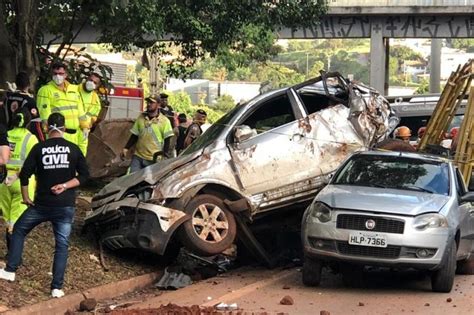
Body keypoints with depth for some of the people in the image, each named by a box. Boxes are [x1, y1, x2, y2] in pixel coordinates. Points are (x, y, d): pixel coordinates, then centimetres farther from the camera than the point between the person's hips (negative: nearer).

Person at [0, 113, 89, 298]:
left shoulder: (39, 148, -3)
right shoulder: (73, 149, 0)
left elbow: (24, 174, -6)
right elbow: (84, 175, -5)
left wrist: (25, 197, 5)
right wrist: (65, 185, -8)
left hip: (41, 204, 0)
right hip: (65, 206, 0)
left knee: (19, 230, 21)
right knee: (62, 245, 5)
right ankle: (57, 287, -1)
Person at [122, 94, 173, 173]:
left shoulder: (164, 121, -3)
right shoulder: (141, 118, 10)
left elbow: (167, 140, -4)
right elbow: (134, 136, 16)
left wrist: (163, 155, -14)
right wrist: (126, 148, 6)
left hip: (154, 160, -4)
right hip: (138, 157, 4)